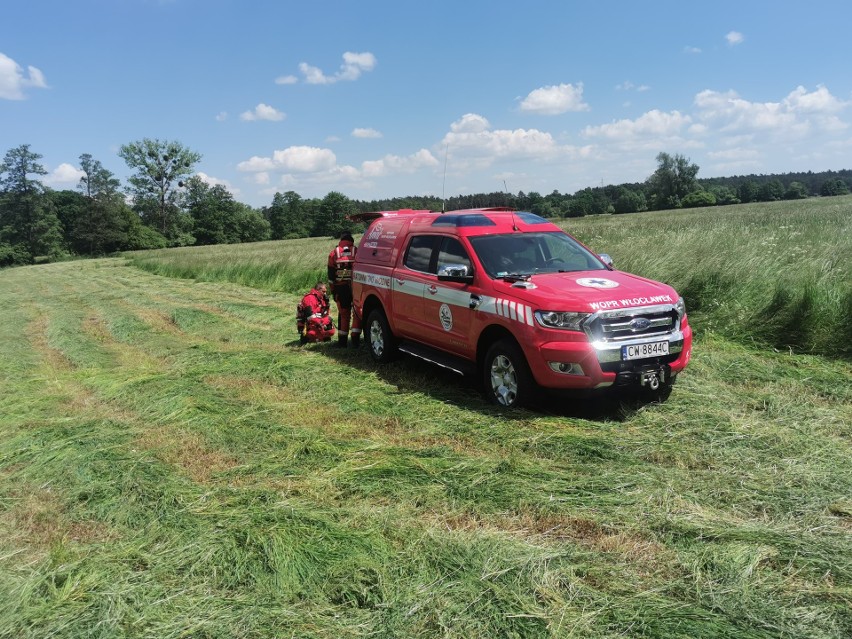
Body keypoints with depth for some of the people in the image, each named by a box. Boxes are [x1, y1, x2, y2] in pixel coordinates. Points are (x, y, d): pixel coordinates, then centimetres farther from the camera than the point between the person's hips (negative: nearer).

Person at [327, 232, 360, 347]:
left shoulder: (334, 253, 7)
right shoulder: (357, 251, 3)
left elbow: (331, 274, 7)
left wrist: (333, 290, 10)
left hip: (341, 288, 2)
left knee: (343, 314, 10)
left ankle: (342, 340, 12)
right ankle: (355, 338, 0)